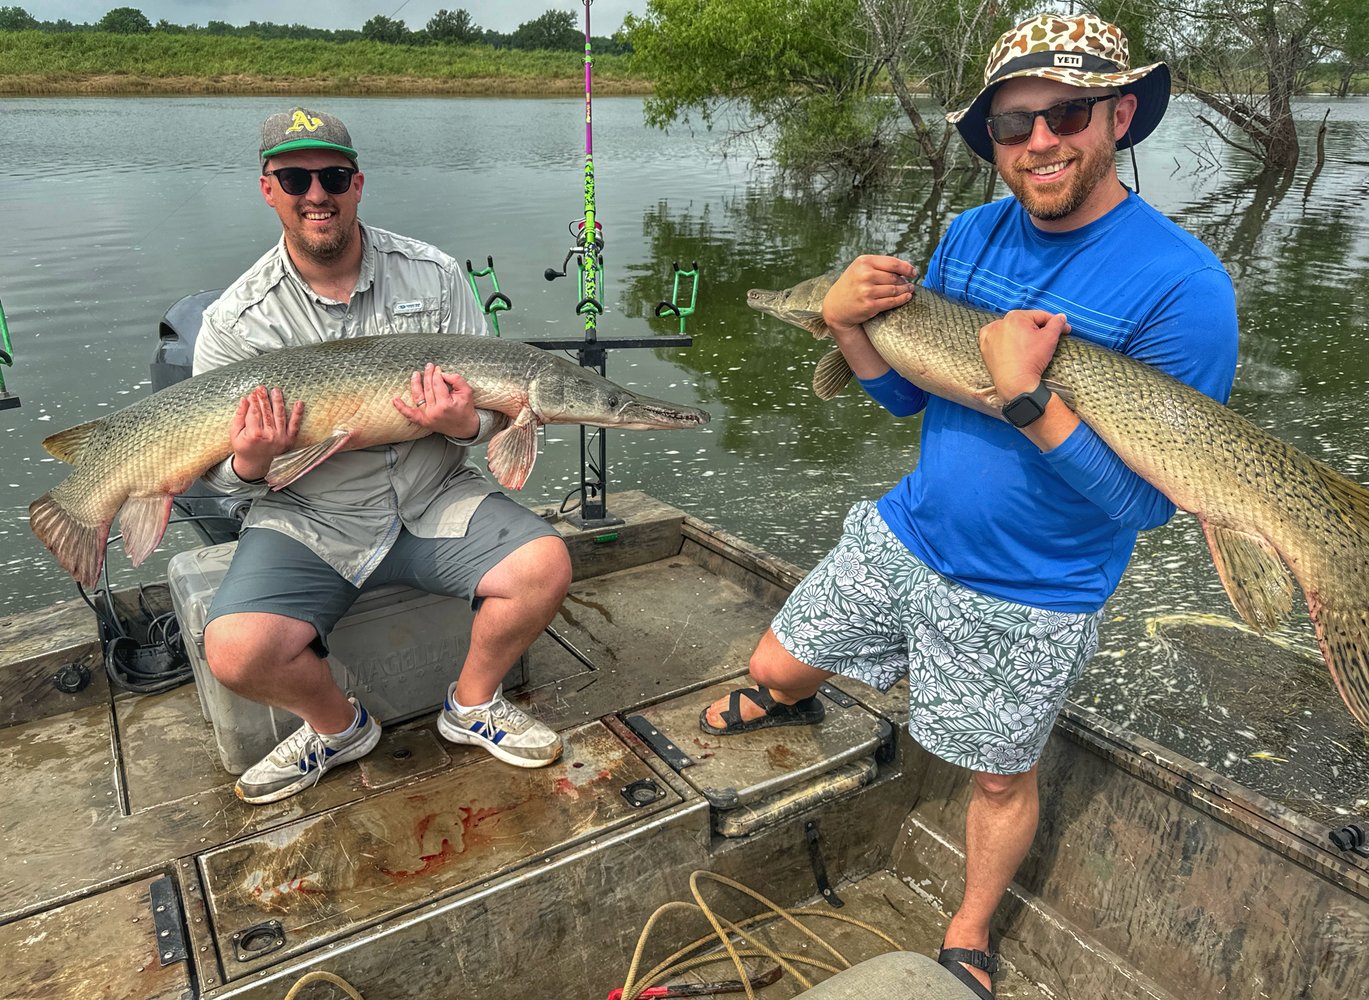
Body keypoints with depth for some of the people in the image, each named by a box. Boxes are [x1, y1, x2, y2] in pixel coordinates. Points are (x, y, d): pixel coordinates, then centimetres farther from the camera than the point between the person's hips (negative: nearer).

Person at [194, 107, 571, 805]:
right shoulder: (235, 321, -4)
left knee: (545, 566, -21)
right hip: (308, 520, -1)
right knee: (236, 652, -23)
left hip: (434, 499, 1)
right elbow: (221, 475, 2)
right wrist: (249, 464, -22)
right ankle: (337, 726, 12)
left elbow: (497, 410, 1)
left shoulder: (433, 276, -1)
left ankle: (473, 703, 8)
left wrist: (465, 424, -22)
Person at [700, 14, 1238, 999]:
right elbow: (906, 394, 5)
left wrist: (1024, 396, -33)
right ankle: (786, 702, 56)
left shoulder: (1181, 284, -20)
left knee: (1001, 777, 15)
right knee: (776, 665, 17)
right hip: (903, 536, 5)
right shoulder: (972, 235, -1)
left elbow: (1148, 502, -20)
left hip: (1026, 599, -4)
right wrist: (847, 321, -14)